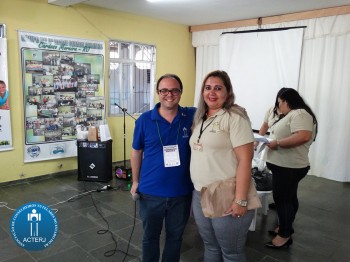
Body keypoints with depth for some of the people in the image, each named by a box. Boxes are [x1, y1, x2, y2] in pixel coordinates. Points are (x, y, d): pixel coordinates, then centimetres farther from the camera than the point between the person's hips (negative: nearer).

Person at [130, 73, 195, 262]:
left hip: (182, 192, 1)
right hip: (151, 192, 0)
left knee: (175, 236, 21)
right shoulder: (144, 120, -7)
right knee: (150, 237, 20)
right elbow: (136, 152, 4)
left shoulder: (193, 116, -7)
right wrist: (136, 181, 7)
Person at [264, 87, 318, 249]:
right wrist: (274, 139, 9)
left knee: (282, 199, -1)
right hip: (285, 166, 10)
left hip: (288, 167, -10)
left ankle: (284, 235, 12)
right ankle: (286, 227, 32)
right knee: (288, 198, 19)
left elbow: (303, 137, -32)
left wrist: (277, 143, -25)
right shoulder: (292, 115, 16)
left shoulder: (299, 114, -18)